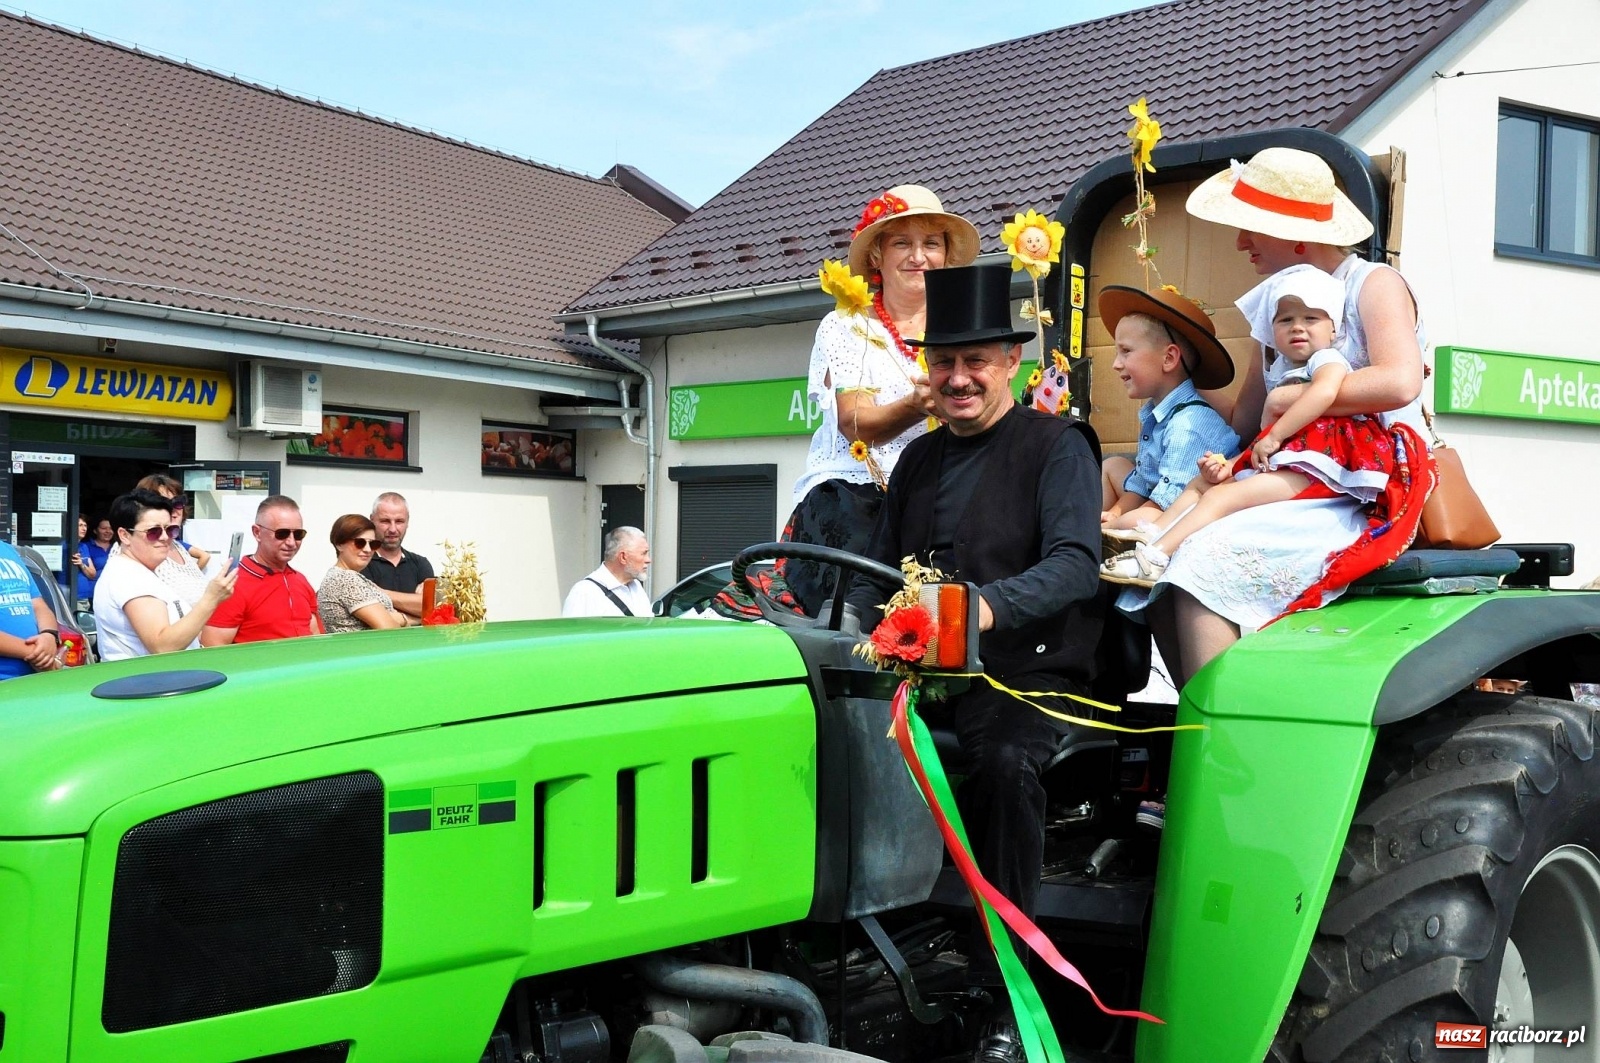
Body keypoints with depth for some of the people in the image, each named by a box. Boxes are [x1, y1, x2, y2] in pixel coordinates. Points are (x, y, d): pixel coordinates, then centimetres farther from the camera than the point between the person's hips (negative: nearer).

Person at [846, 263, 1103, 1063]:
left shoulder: (1056, 447, -1)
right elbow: (875, 572, 23)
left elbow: (1076, 564, -17)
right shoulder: (919, 458, 19)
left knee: (1004, 760, -36)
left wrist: (990, 606, -36)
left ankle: (1007, 996, -25)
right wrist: (863, 633, 0)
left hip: (1026, 668, -5)